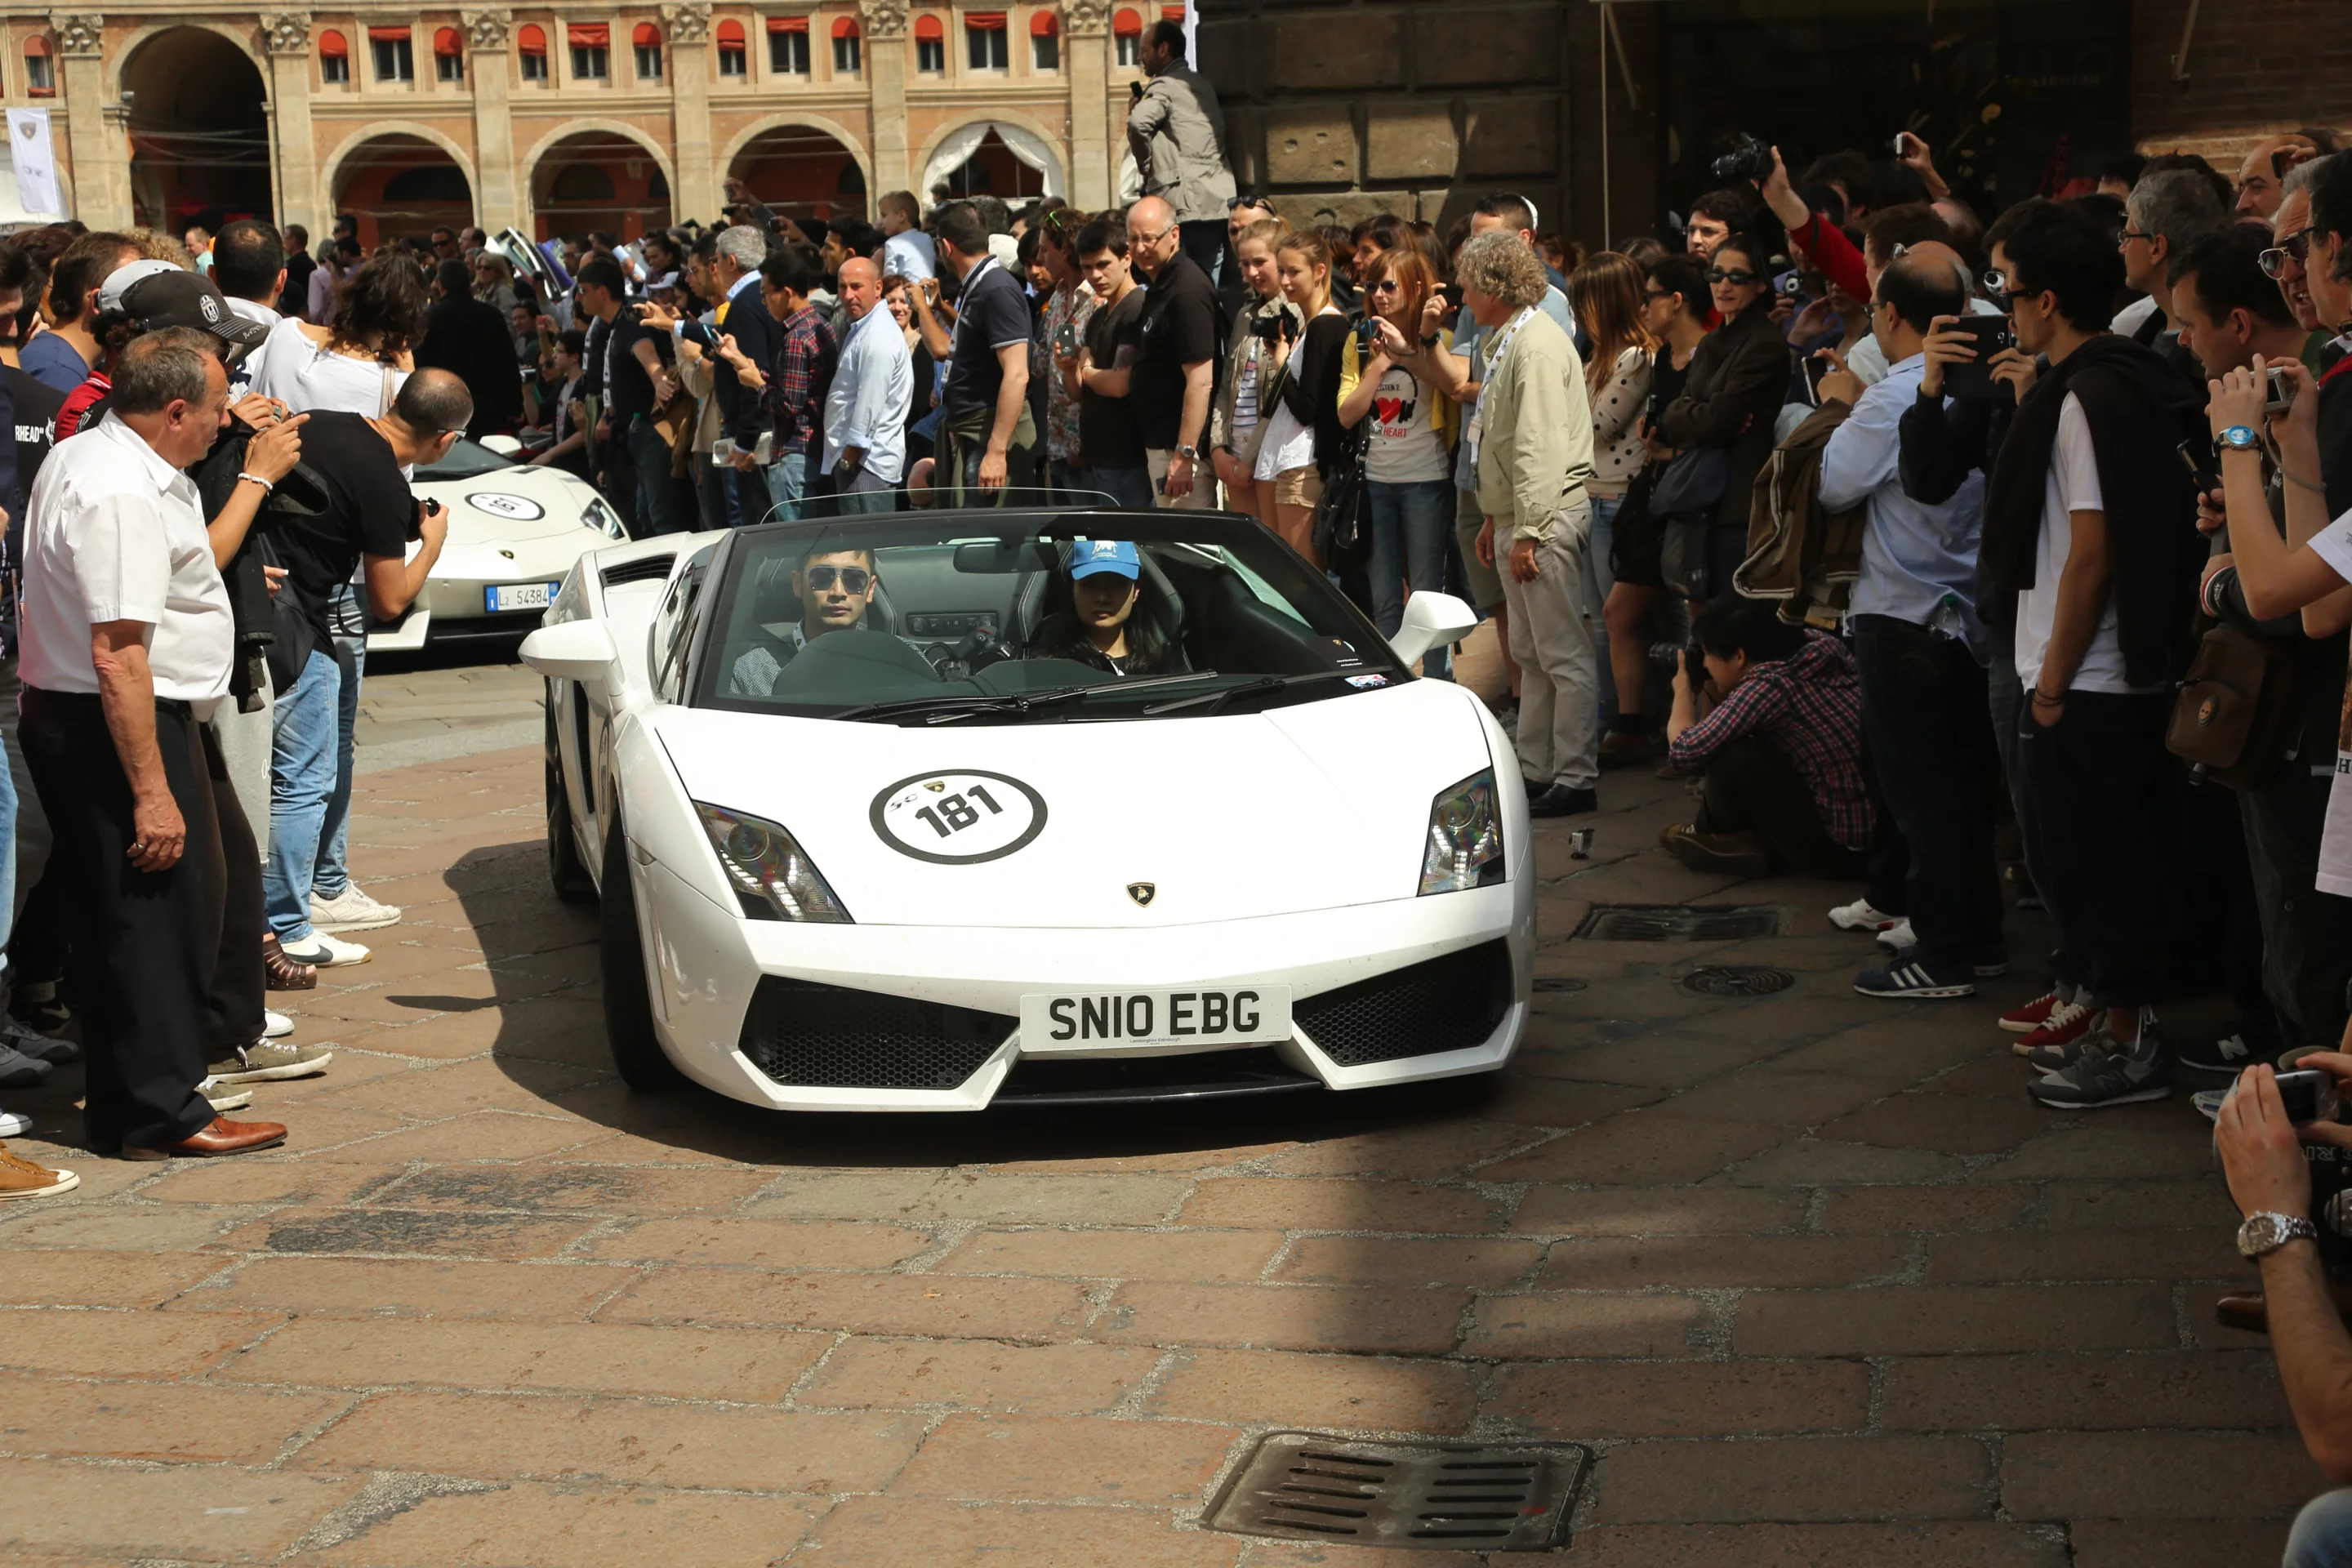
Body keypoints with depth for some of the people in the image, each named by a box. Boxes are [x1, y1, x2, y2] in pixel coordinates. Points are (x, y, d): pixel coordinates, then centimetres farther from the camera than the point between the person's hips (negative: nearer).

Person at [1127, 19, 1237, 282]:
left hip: (1181, 206, -7)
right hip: (1218, 202, 7)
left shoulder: (1164, 85, -4)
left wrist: (1146, 167, -7)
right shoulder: (1203, 85, 20)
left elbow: (1139, 123, -22)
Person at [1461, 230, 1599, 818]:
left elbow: (1540, 448, -21)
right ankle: (1535, 770, 22)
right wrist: (1495, 521, 20)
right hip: (1515, 517, 11)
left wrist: (1528, 532, -22)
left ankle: (1575, 780, -4)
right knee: (1530, 654, 15)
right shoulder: (1505, 343, 16)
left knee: (1565, 656, -6)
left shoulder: (1537, 346, -16)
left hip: (1546, 517, -11)